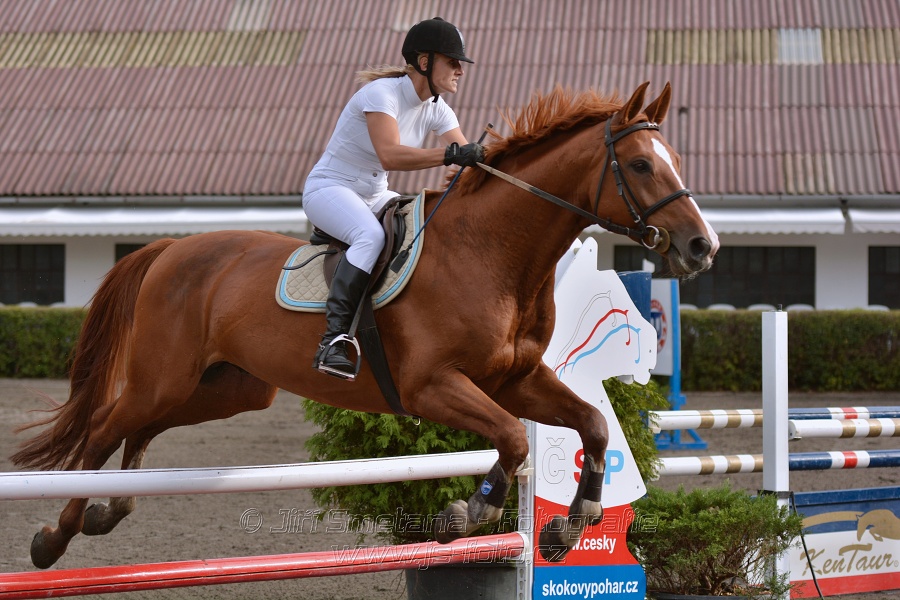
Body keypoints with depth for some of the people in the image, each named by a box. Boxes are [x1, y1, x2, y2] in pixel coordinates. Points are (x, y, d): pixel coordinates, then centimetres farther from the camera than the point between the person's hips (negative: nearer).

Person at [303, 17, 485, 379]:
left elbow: (470, 159, -2)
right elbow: (390, 156, -37)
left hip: (373, 196, 9)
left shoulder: (436, 110, 2)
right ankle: (333, 341, -40)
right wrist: (451, 154, -45)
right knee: (371, 235, -38)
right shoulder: (382, 94, -22)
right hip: (328, 189, -9)